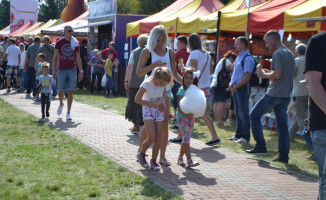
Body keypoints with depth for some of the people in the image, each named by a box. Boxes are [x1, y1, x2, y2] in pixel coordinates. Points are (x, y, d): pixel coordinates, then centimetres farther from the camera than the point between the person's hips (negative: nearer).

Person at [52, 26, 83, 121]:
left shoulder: (75, 43, 6)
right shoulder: (59, 42, 3)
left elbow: (78, 58, 10)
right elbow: (55, 57, 7)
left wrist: (81, 71, 5)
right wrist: (54, 70, 0)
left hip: (72, 70, 0)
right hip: (62, 70, 0)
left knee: (70, 92, -4)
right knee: (61, 91, 4)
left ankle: (68, 113, 0)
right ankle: (61, 104, 35)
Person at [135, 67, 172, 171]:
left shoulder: (163, 83, -5)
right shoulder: (147, 84, -20)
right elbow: (137, 99, -16)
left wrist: (162, 103, -4)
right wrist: (153, 104, -19)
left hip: (159, 111, 5)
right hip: (148, 111, -5)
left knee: (158, 137, 1)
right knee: (152, 138, -14)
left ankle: (154, 161, 13)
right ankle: (141, 154, 13)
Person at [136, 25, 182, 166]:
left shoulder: (170, 52, 9)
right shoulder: (147, 52, -2)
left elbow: (174, 74, 12)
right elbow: (139, 72, -7)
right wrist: (153, 65, -20)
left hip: (165, 90, 3)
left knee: (164, 123, -2)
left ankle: (162, 157, 3)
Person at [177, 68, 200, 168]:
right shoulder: (181, 91, -7)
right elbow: (179, 107, -12)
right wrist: (186, 115, -24)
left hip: (191, 117, 5)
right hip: (182, 117, -5)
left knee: (186, 138, 11)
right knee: (186, 137, -11)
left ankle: (180, 158, 25)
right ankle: (189, 160, -13)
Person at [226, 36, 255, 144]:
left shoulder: (248, 58, -14)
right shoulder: (238, 57, 16)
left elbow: (247, 76, -20)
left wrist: (236, 86, -17)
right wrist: (231, 84, 9)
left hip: (243, 88, -9)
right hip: (235, 89, 9)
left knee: (243, 114, -5)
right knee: (238, 113, 14)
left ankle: (245, 137, 1)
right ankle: (238, 135, 23)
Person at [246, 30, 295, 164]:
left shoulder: (277, 54, -12)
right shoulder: (290, 54, 17)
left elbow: (277, 74, -21)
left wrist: (264, 75, -5)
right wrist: (269, 72, 18)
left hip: (274, 94, -8)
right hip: (286, 95, 8)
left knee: (254, 115, 5)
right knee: (282, 124, 7)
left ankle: (260, 146, 3)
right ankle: (284, 156, 5)